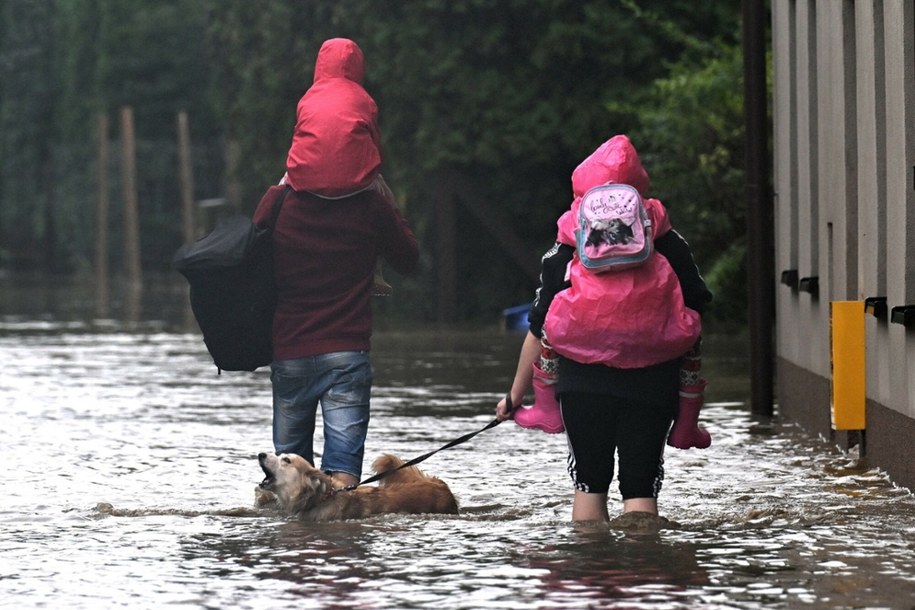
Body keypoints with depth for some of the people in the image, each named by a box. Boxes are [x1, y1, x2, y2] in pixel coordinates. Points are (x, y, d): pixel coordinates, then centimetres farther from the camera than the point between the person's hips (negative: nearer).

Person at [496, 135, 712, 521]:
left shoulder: (563, 253, 4)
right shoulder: (669, 246, 6)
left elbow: (539, 332, 4)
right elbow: (696, 316, 7)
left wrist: (515, 396, 13)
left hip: (583, 386, 0)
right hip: (651, 387, 0)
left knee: (590, 485, 14)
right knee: (641, 489, 2)